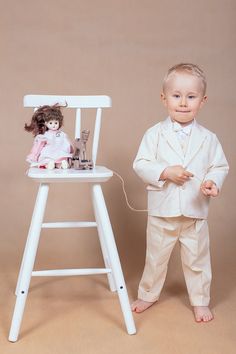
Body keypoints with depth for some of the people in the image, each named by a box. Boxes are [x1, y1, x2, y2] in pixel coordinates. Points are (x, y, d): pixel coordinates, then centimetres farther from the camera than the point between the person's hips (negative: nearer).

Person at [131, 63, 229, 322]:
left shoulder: (208, 139, -3)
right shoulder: (154, 134, -7)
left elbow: (220, 166, 2)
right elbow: (140, 164, -8)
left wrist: (213, 182, -18)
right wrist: (165, 172, -22)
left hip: (195, 212, 1)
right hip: (162, 211, 0)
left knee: (197, 260, 13)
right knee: (155, 257, 17)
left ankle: (200, 301, 33)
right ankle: (147, 294, 38)